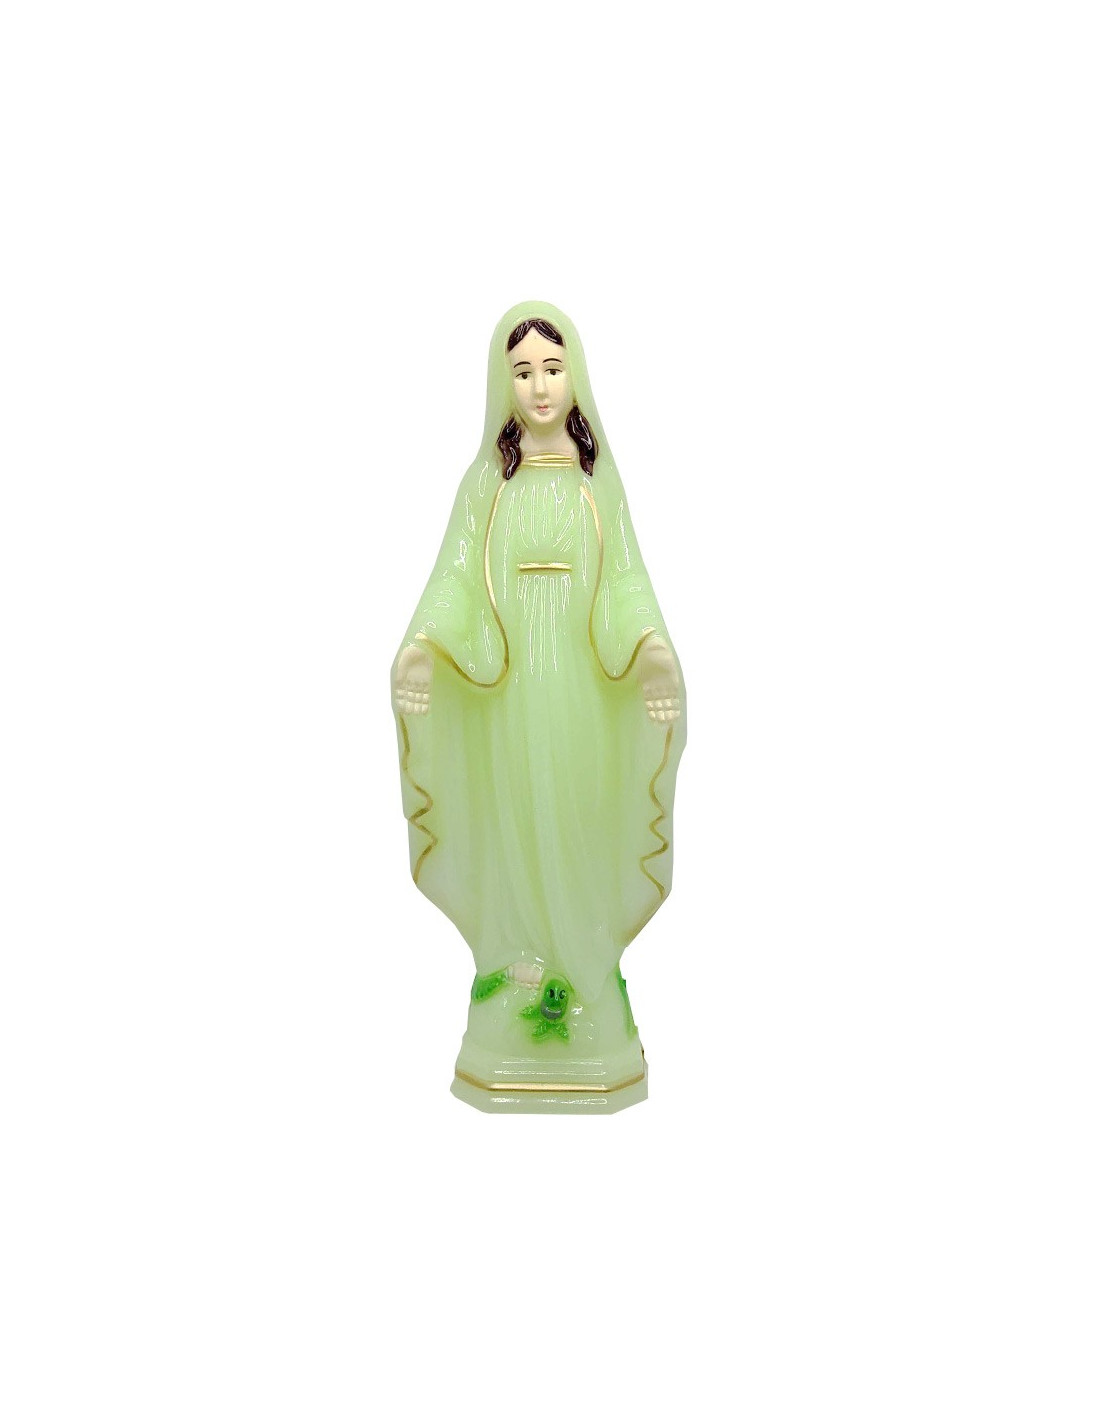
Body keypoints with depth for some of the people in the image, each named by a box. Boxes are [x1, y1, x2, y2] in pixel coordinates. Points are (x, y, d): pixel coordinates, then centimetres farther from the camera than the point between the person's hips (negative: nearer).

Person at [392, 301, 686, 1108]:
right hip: (507, 683, 0)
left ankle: (587, 979, 15)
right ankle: (520, 983, 14)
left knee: (580, 819, 4)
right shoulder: (486, 478, 6)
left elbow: (625, 577, 0)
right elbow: (456, 578, -2)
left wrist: (651, 642, -20)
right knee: (514, 822, 3)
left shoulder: (598, 476, 7)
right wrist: (422, 641, -21)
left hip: (581, 682, 0)